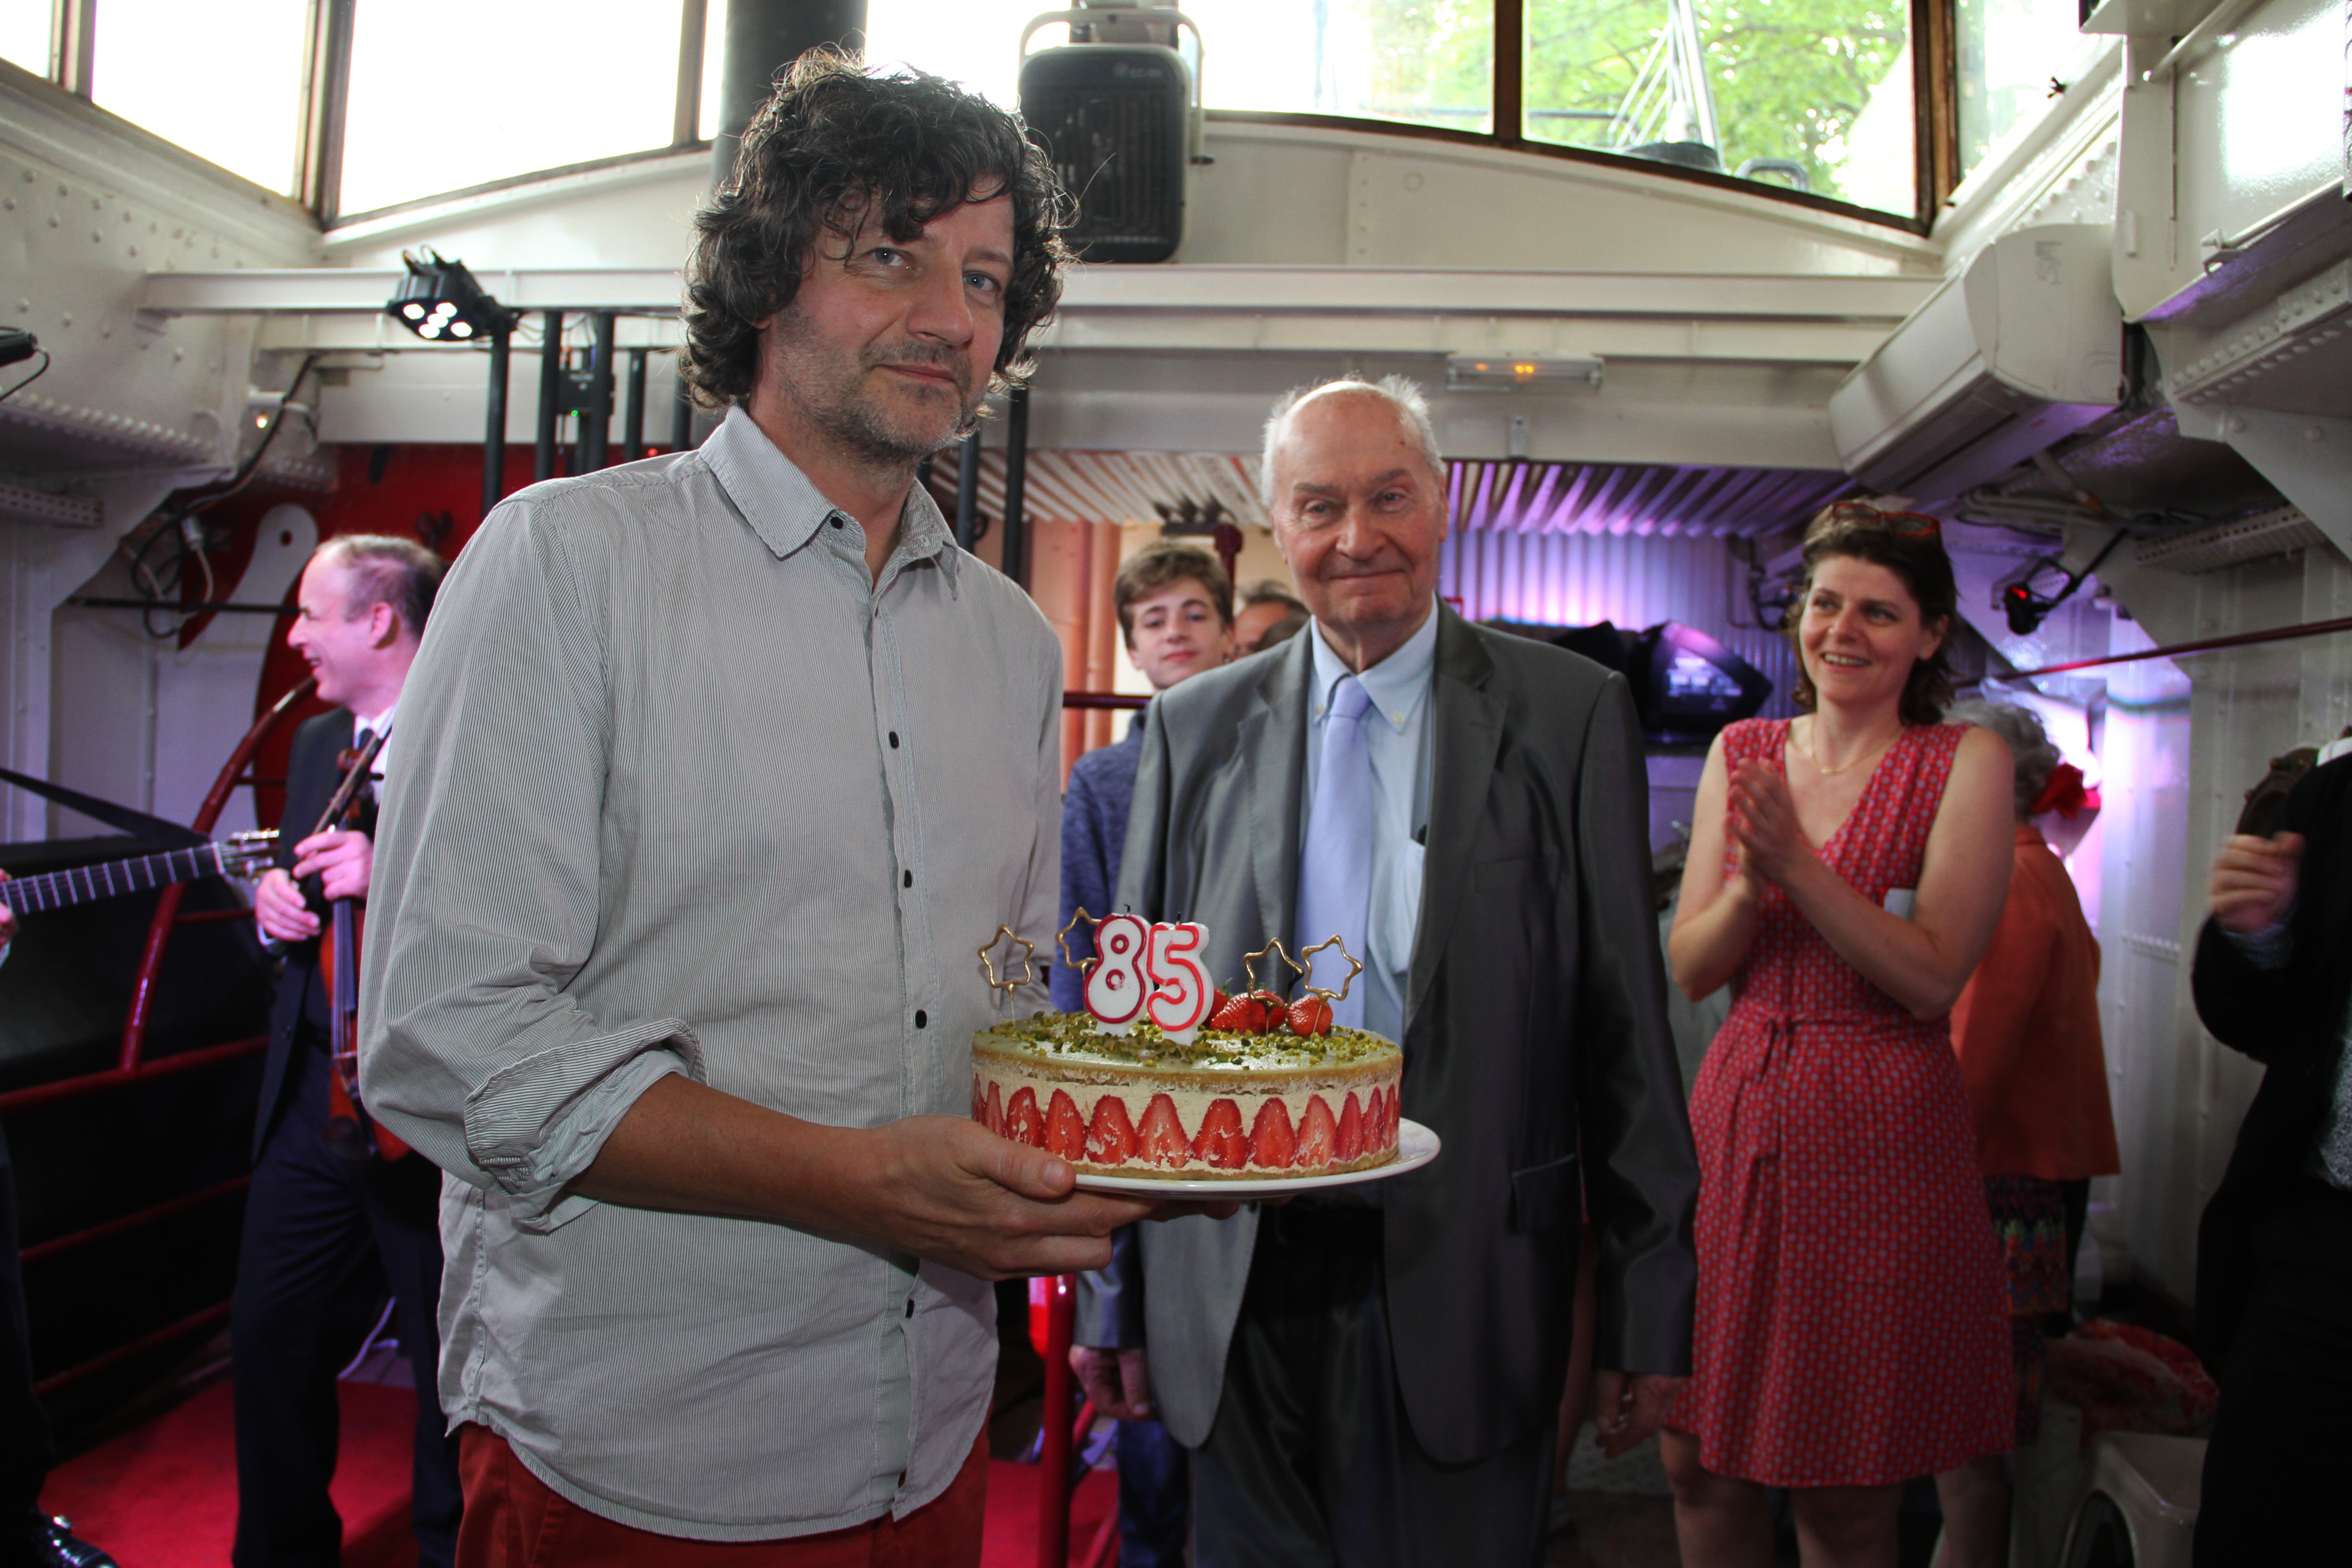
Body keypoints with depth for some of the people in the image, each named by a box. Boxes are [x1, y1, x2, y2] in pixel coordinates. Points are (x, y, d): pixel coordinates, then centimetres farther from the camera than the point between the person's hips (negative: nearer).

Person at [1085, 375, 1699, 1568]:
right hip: (1240, 1292, 2)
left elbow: (1624, 1022, -1)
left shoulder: (1569, 714, -1)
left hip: (1463, 1292, -1)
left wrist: (1647, 1307, -1)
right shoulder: (1195, 729, 5)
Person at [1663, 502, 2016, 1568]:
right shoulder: (1742, 752, 8)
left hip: (1883, 1133, -3)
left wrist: (1797, 863, -21)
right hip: (1736, 1114, 4)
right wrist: (1749, 885, -16)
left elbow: (1933, 977, -12)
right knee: (1701, 1467, 11)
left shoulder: (1966, 763, -4)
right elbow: (1688, 970, 4)